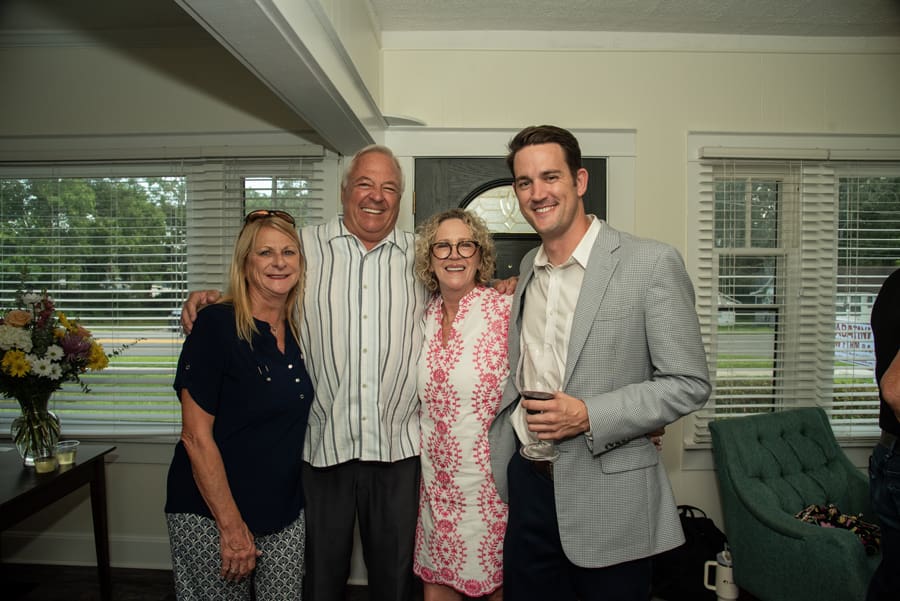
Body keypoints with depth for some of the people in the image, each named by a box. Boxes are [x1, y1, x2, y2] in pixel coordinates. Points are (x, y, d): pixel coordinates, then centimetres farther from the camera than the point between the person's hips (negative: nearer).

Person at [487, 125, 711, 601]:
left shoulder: (652, 263, -12)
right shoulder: (527, 267, 7)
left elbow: (689, 383, -11)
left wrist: (589, 416, -20)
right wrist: (500, 453, 10)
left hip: (608, 498, -5)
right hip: (527, 486, 5)